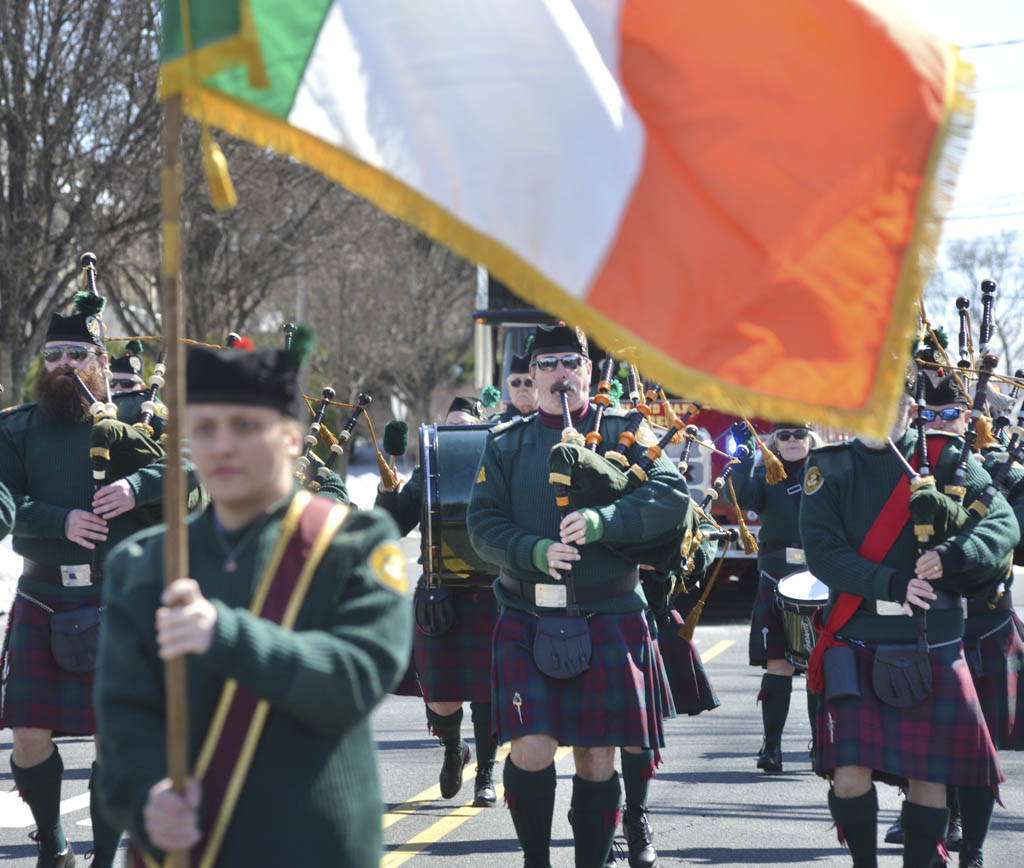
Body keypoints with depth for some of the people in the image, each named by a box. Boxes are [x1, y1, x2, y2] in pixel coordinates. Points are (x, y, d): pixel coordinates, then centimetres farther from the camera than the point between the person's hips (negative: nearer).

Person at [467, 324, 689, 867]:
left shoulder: (623, 433, 6)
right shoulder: (505, 444, 11)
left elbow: (672, 496, -7)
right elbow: (483, 524, 3)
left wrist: (603, 521, -22)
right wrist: (535, 552, -16)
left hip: (607, 619, 0)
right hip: (527, 619, 0)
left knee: (597, 759, 3)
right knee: (531, 749, -12)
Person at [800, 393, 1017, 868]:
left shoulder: (945, 460, 5)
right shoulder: (829, 467, 3)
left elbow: (1003, 524, -4)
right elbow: (822, 550, -7)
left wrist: (952, 554, -23)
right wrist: (890, 583, -21)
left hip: (931, 643, 1)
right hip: (857, 641, -1)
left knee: (929, 775, 3)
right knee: (849, 774, -10)